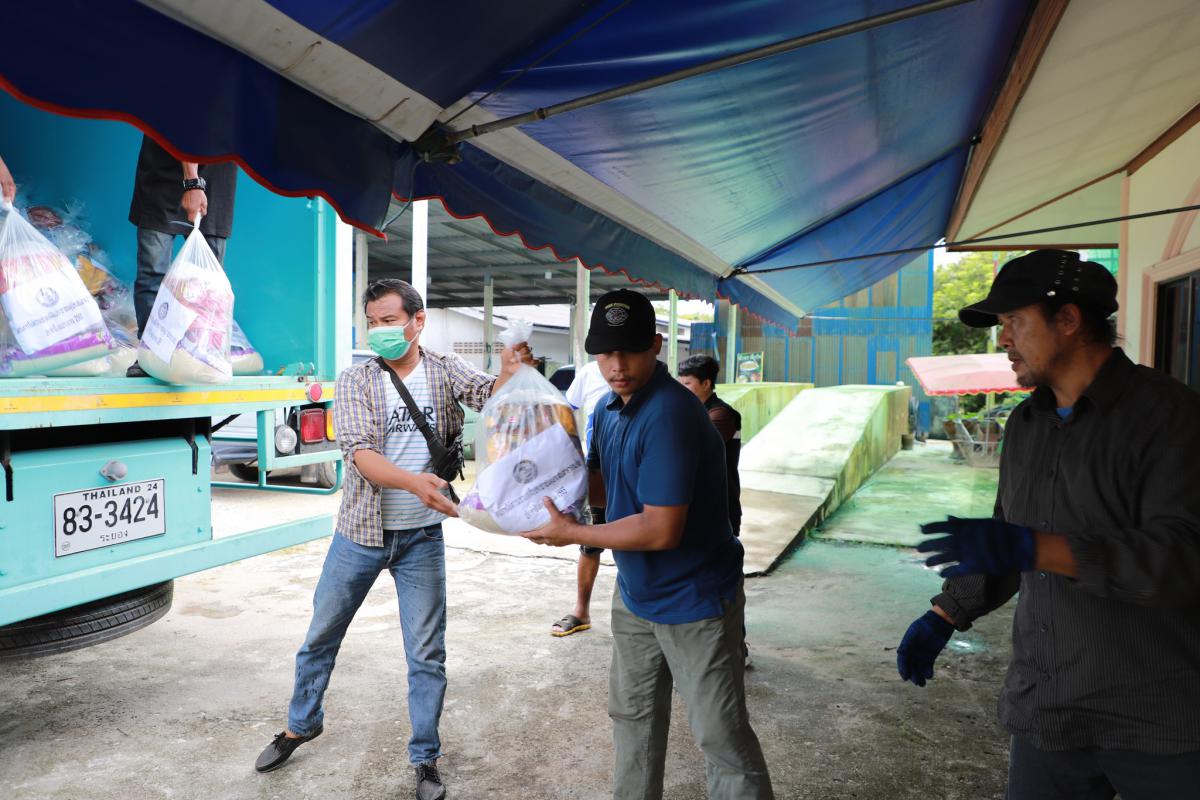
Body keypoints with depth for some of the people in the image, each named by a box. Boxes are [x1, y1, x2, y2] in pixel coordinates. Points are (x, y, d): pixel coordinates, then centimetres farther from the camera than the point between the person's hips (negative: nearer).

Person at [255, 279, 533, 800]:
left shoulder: (444, 372, -2)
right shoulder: (354, 382, -5)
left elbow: (490, 397, -19)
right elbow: (360, 453, -18)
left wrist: (510, 370, -42)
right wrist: (413, 481, -36)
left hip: (421, 538, 0)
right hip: (360, 532, 1)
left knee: (427, 654, 7)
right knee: (320, 637, 17)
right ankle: (302, 724, 44)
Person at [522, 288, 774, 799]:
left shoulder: (669, 415, -29)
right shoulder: (608, 410, 0)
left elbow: (661, 530, -29)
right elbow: (604, 487, 9)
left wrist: (573, 534, -20)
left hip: (695, 601, -8)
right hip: (636, 595, 8)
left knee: (722, 736, 6)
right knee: (632, 717, 22)